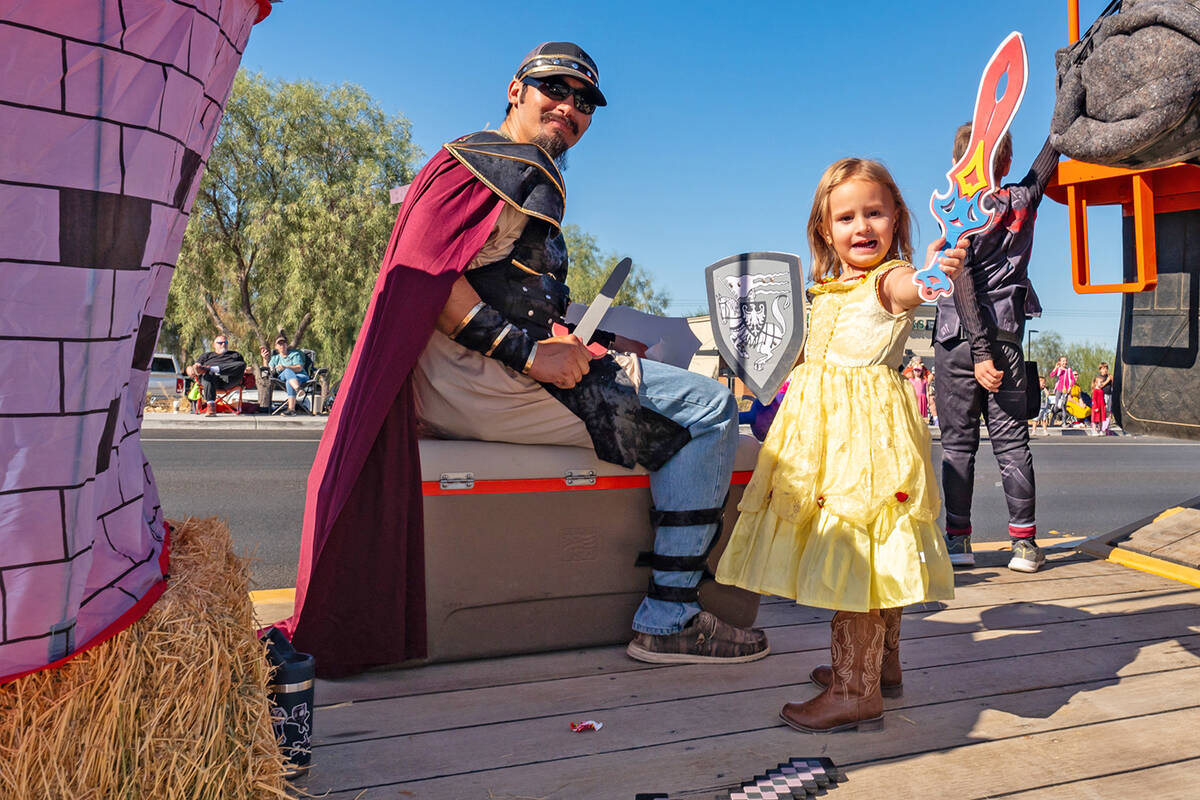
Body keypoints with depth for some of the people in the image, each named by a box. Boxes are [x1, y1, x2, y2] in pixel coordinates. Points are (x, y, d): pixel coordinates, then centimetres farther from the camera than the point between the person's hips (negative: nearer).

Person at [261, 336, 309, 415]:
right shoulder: (275, 357, 27)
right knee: (288, 371, -36)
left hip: (301, 377, -2)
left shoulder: (295, 354, 15)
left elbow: (299, 368, -4)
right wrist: (264, 359, -1)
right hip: (282, 378, 2)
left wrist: (285, 367, -18)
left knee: (289, 382, -39)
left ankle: (291, 409, -54)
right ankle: (298, 390, -63)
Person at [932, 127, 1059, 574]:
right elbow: (1049, 157, 25)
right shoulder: (1023, 202, 6)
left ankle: (958, 538, 6)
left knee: (958, 443, 3)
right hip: (1008, 339, 3)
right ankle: (1024, 542, 8)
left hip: (958, 340, -2)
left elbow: (963, 281, -14)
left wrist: (979, 352, -16)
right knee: (1012, 443, 5)